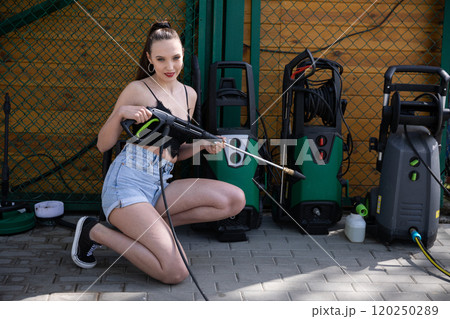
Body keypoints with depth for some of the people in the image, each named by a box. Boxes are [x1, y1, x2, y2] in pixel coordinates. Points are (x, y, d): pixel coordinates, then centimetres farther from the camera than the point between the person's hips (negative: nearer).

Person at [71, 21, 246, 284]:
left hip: (160, 187, 7)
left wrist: (203, 145, 3)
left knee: (235, 199, -10)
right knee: (176, 273, -19)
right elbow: (103, 145, -2)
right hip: (127, 185, -7)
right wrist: (120, 113, -19)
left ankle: (141, 226, 0)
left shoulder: (189, 94, 14)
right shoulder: (138, 90, -4)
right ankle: (95, 231, 2)